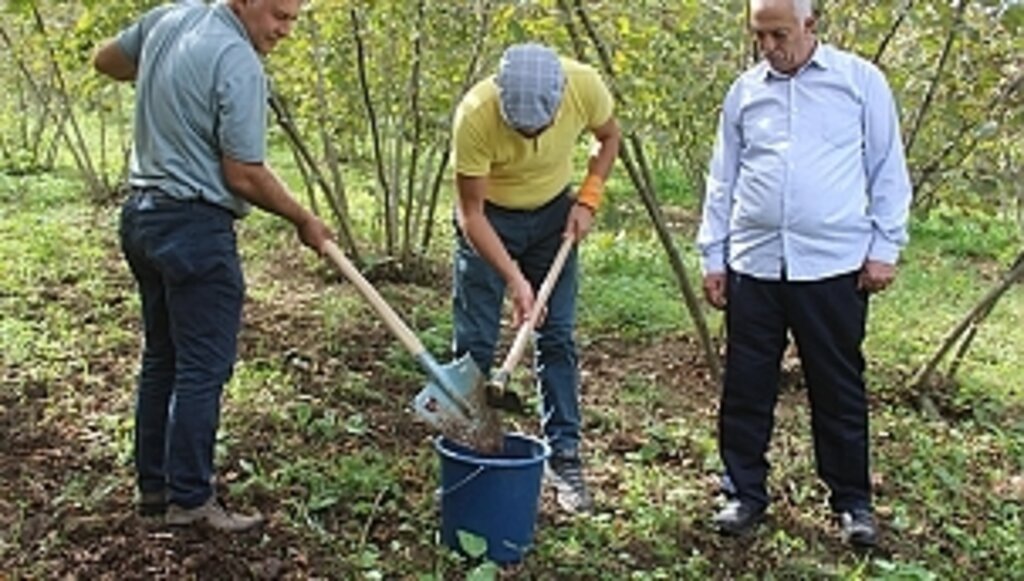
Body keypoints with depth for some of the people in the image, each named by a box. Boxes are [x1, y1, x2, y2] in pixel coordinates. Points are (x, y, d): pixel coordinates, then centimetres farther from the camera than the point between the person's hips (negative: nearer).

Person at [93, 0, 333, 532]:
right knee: (203, 368, -1)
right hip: (195, 226, -9)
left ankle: (153, 485, 25)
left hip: (142, 213, 9)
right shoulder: (238, 63, -17)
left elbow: (106, 60, 24)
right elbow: (244, 176, -17)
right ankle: (190, 498, 6)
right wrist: (304, 222, -4)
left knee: (161, 359, 16)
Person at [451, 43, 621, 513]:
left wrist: (588, 199, -14)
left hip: (553, 215, 2)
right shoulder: (475, 116, -35)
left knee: (557, 339, 3)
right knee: (475, 344, 0)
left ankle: (564, 456, 12)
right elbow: (471, 213, -25)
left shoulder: (585, 86, -27)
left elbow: (609, 137, -2)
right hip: (489, 218, -2)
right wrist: (514, 279, -31)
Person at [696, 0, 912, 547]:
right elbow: (722, 180, 13)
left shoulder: (860, 80, 2)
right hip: (753, 265, 3)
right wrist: (712, 256, 10)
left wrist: (885, 247, -2)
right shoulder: (744, 91, 10)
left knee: (839, 389, 6)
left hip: (834, 265, -3)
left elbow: (888, 170, 3)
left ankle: (853, 501, 20)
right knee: (746, 386, 7)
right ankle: (744, 492, 21)